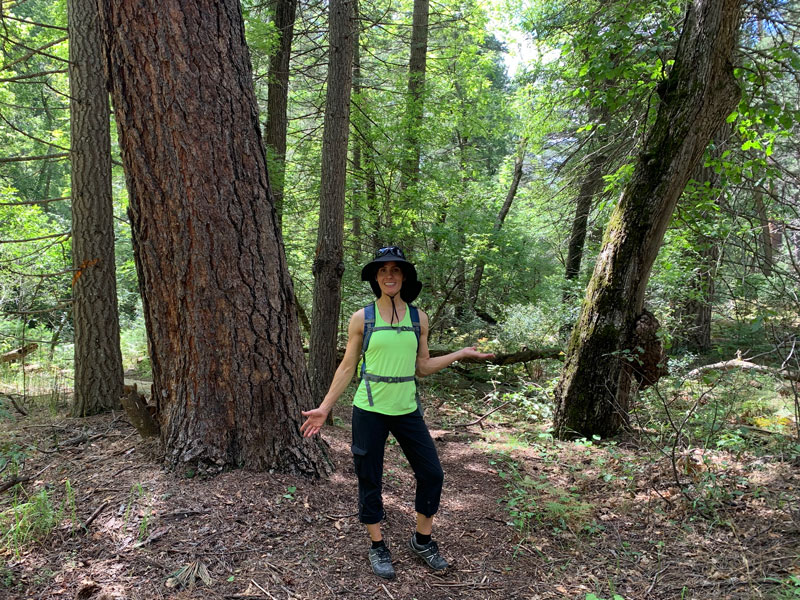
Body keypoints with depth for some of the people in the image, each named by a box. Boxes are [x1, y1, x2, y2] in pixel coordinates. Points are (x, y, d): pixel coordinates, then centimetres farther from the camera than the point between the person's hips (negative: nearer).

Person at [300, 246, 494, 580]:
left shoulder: (418, 318, 3)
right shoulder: (361, 318, -4)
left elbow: (422, 367, 9)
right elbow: (347, 367, 1)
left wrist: (461, 354, 5)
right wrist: (325, 408, -3)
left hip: (407, 409, 3)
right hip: (369, 411, -2)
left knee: (432, 474, 6)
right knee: (369, 481, 7)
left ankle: (422, 541, 28)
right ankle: (378, 548, 28)